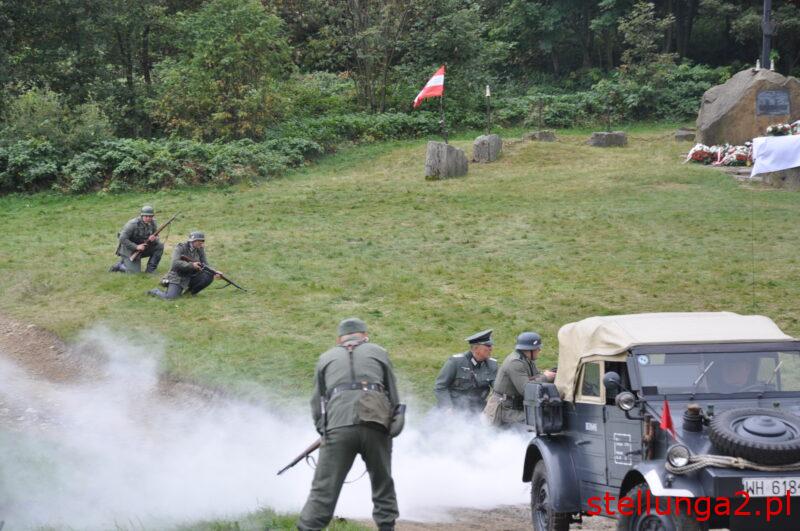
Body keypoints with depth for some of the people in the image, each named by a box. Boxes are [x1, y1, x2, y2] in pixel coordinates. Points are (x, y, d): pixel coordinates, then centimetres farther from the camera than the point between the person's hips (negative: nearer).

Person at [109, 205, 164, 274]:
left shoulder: (152, 224, -4)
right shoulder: (133, 224, -21)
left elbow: (156, 239, 2)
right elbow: (122, 239, -24)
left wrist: (154, 239, -24)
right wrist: (136, 247, -30)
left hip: (142, 249, 6)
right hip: (129, 250, -6)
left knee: (160, 246, -12)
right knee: (135, 272, -19)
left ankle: (150, 269, -5)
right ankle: (119, 266, 10)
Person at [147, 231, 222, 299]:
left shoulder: (200, 250, 1)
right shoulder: (181, 248, -14)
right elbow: (175, 263, -28)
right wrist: (191, 265, -39)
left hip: (192, 277, 5)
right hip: (178, 277, -5)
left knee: (209, 277, -19)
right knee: (171, 296, -27)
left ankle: (191, 291, 4)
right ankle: (156, 291, 8)